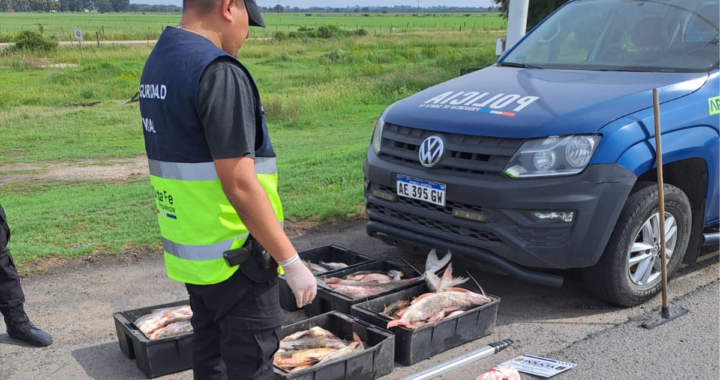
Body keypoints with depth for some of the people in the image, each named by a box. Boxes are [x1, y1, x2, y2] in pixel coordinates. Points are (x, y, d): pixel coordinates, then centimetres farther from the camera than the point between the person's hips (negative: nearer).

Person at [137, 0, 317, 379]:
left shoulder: (156, 65, 8)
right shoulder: (219, 73, -21)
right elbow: (239, 184, -25)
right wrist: (291, 262, -18)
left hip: (188, 253, 9)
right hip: (234, 260, -9)